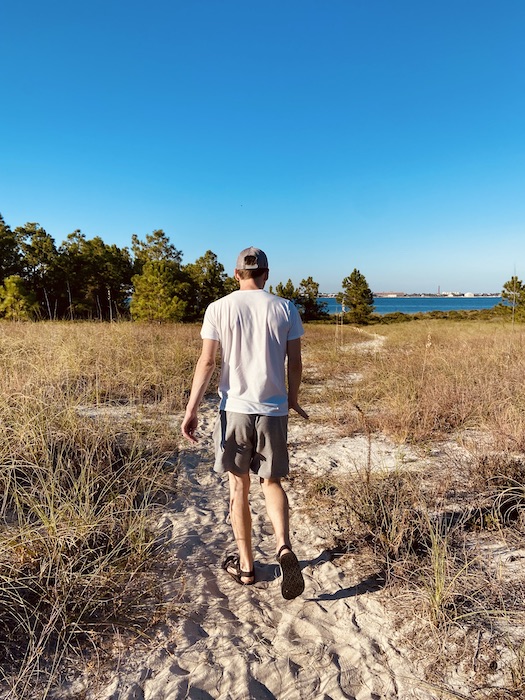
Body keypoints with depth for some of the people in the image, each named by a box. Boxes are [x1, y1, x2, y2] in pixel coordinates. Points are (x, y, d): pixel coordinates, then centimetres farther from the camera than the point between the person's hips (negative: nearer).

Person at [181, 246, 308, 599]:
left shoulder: (219, 308, -2)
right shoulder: (285, 308, 1)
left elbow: (207, 362, -6)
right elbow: (294, 361, 3)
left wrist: (191, 410, -1)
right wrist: (293, 399, 19)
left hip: (235, 408, -1)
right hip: (274, 410, 1)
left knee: (239, 486, 13)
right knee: (272, 482, 17)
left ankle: (246, 565, 24)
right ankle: (284, 547, -4)